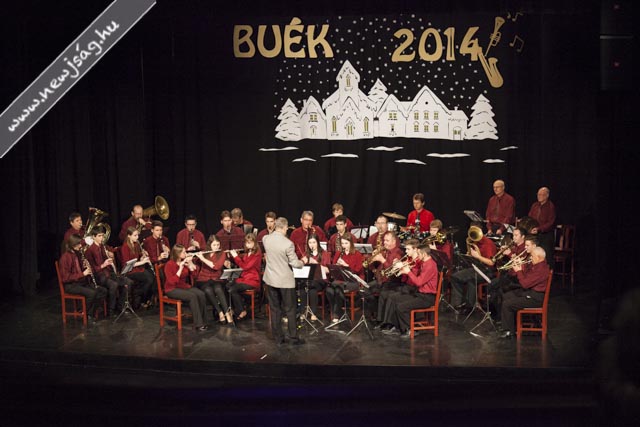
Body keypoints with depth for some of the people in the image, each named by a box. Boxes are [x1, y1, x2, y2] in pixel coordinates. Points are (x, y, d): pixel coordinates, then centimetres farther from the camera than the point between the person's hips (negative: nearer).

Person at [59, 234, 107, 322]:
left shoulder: (78, 254, 10)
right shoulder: (65, 257, -16)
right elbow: (65, 278, -20)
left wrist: (86, 267, 2)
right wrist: (83, 274, -22)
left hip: (82, 282, 9)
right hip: (71, 285, -9)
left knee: (103, 291, -7)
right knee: (92, 293, -30)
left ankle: (91, 312, -1)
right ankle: (86, 314, -8)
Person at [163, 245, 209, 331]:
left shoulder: (184, 262, 3)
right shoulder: (169, 264, -14)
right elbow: (172, 282, -22)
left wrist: (190, 263, -6)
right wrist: (180, 268, -24)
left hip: (184, 286, 6)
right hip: (172, 289, -6)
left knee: (201, 294, -21)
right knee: (192, 296, -31)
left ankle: (202, 320, -14)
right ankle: (198, 324, -27)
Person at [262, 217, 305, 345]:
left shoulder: (266, 239, -7)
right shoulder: (288, 243, -22)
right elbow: (294, 263, -15)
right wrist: (302, 263, 6)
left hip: (271, 279, 4)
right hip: (285, 280, -4)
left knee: (275, 309, 12)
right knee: (290, 310, 8)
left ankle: (278, 338, 16)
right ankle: (294, 337, 13)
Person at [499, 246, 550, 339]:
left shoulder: (541, 270, -28)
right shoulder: (535, 264, 5)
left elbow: (525, 284, -26)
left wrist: (518, 271, -13)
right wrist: (521, 267, -1)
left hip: (535, 298, -11)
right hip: (528, 291, 11)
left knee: (507, 304, -14)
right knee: (506, 296, 17)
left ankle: (510, 331, -3)